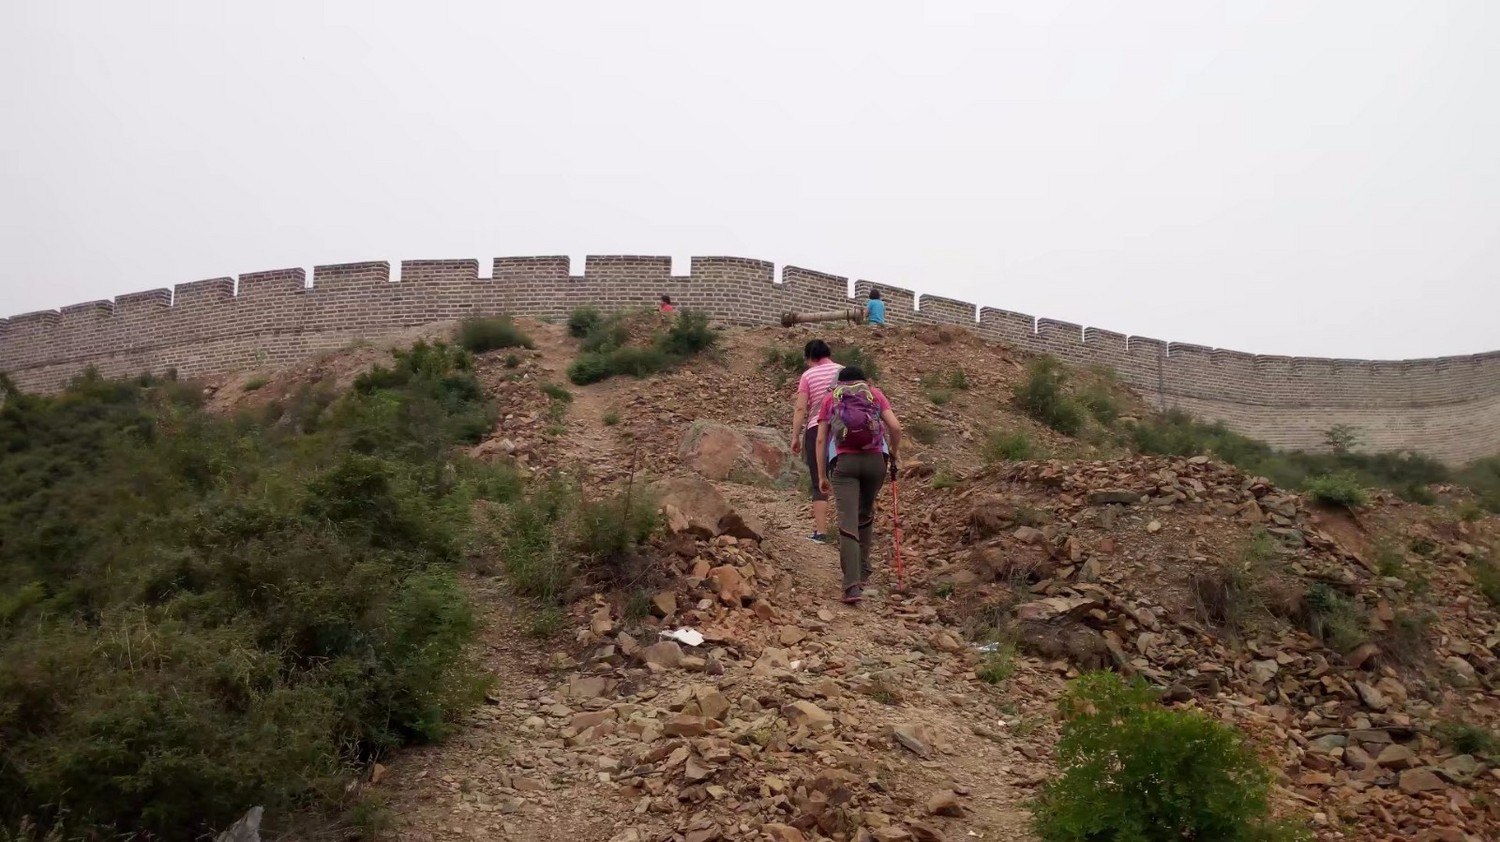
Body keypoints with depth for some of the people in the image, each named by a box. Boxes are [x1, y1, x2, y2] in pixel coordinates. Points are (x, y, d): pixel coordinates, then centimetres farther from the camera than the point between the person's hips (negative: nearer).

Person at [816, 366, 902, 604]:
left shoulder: (830, 399, 19)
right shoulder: (874, 394, 19)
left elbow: (820, 439, 10)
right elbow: (895, 427, 5)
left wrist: (821, 475, 12)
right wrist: (894, 451, 21)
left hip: (844, 461, -1)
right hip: (875, 459, 1)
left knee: (848, 524, -8)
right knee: (866, 516, 23)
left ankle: (852, 587, -19)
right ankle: (863, 574, 28)